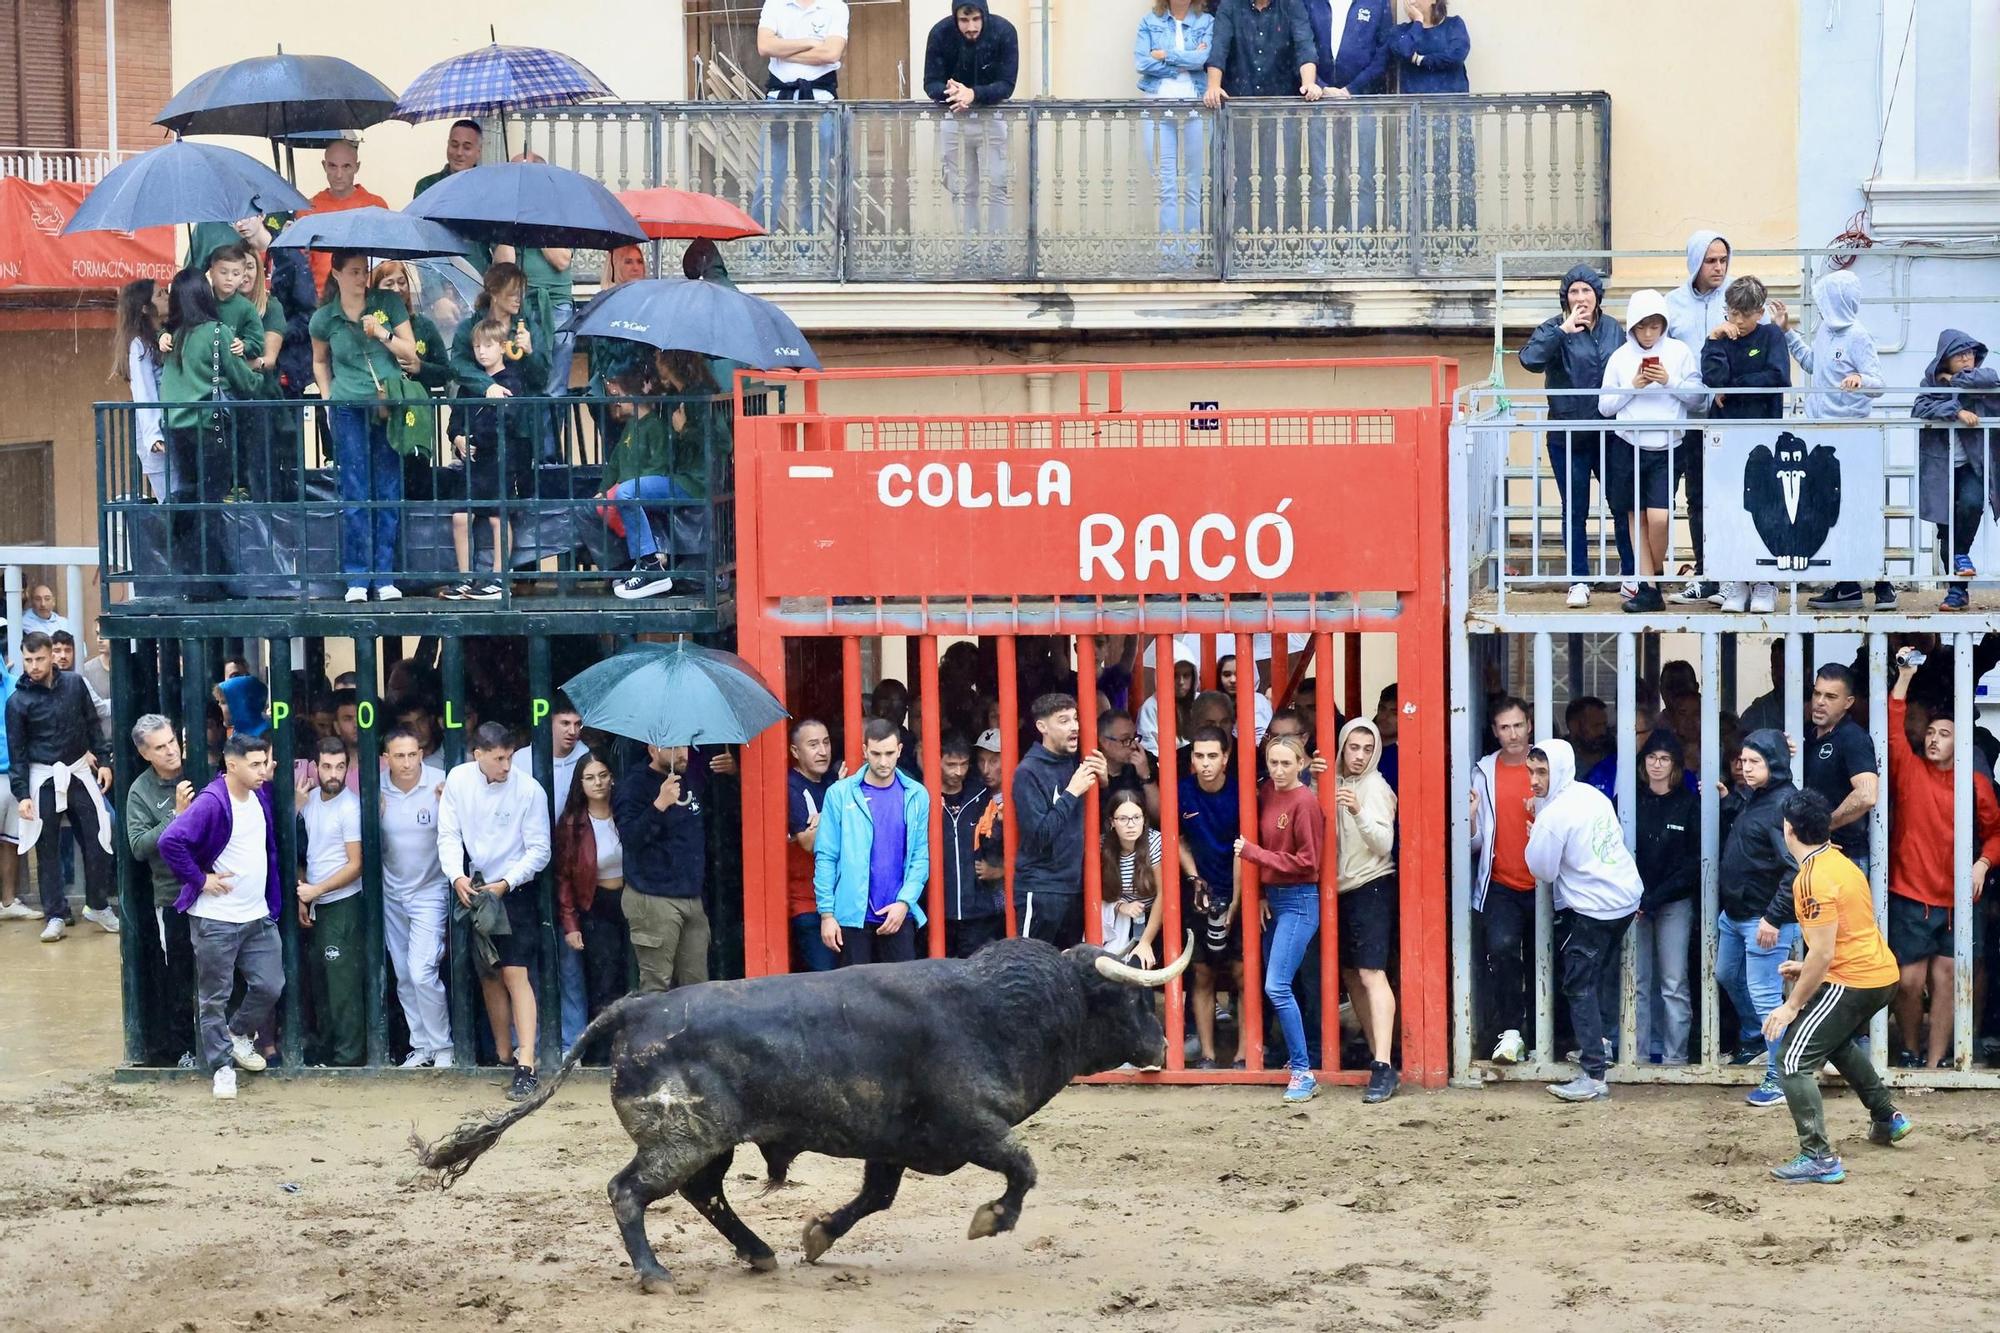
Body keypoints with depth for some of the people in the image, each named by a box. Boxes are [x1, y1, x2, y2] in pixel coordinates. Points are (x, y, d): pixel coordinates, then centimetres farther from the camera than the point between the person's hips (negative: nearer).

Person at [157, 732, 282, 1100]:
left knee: (270, 986, 8)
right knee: (215, 998, 4)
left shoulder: (261, 795, 4)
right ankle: (221, 1067, 14)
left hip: (258, 915, 7)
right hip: (216, 920, -7)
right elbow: (170, 842, -28)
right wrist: (199, 879, -19)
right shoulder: (211, 803, -20)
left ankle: (240, 1035, 32)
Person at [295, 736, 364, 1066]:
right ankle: (327, 1048, 19)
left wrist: (316, 890, -15)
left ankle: (348, 1056, -2)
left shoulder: (350, 807, -13)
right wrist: (302, 898, 10)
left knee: (343, 983, -6)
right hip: (316, 905, 7)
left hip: (343, 903, -7)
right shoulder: (310, 799, 8)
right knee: (325, 979, 12)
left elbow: (355, 865, -13)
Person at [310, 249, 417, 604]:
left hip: (388, 405, 1)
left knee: (388, 492, 1)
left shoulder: (388, 304, 2)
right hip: (349, 410, -1)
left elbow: (410, 351, 3)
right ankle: (356, 579, 2)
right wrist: (327, 397, 10)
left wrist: (383, 334, -12)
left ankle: (385, 578, 6)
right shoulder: (324, 318, 2)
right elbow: (320, 361, 19)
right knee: (354, 496, -2)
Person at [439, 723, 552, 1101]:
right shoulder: (458, 780, -3)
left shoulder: (529, 789, -13)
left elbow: (539, 850, -10)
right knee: (489, 977, 13)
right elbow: (449, 835, 0)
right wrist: (457, 876, -16)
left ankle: (526, 1067, -19)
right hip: (474, 889, 5)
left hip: (515, 890, -5)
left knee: (515, 973, -14)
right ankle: (504, 1053, 27)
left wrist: (506, 884, -19)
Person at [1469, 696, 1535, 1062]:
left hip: (1542, 884, 0)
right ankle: (1509, 1033, -18)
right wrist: (1470, 816, -16)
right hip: (1502, 885, 0)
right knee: (1502, 948, -21)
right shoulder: (1485, 772, 6)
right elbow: (1476, 842, 5)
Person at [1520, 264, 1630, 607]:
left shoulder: (1613, 330, 5)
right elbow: (1530, 359, -22)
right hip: (1567, 435, -2)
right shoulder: (1554, 330, -4)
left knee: (1622, 506, 7)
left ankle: (1631, 575, 20)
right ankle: (1578, 582, 13)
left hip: (1610, 434, 2)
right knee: (1575, 511, 6)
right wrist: (1563, 331, -26)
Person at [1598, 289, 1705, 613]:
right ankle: (1649, 590, 10)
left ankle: (1657, 572, 12)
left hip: (1665, 447, -2)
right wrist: (1632, 387, -8)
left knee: (1659, 517, -14)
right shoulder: (1620, 357, 5)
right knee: (1637, 516, 5)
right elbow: (1605, 406, 6)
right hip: (1628, 444, 2)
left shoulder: (1680, 352, 2)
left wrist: (1670, 382, -12)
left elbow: (1699, 397, 1)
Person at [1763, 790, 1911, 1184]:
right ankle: (1887, 1118, 46)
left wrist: (1793, 1005, -17)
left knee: (1794, 1060, -9)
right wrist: (1808, 970, 18)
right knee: (1839, 1041, 36)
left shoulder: (1814, 878, -20)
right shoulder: (1839, 862, 9)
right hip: (1881, 972, 10)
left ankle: (1819, 1159, -16)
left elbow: (1823, 951, -23)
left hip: (1852, 982, -10)